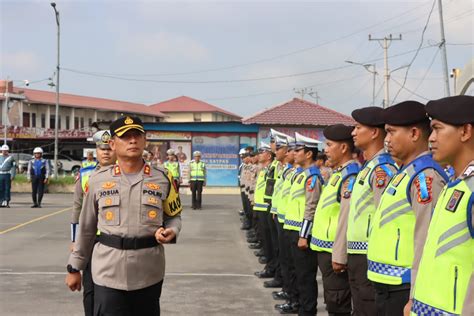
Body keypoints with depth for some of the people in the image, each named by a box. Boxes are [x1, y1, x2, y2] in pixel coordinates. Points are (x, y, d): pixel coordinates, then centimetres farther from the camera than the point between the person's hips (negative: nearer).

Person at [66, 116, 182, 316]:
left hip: (149, 275, 1)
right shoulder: (98, 180, 1)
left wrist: (171, 232, -11)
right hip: (108, 274, -1)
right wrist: (74, 267, 12)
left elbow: (174, 216, 13)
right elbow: (86, 227, 9)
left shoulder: (162, 178, 2)